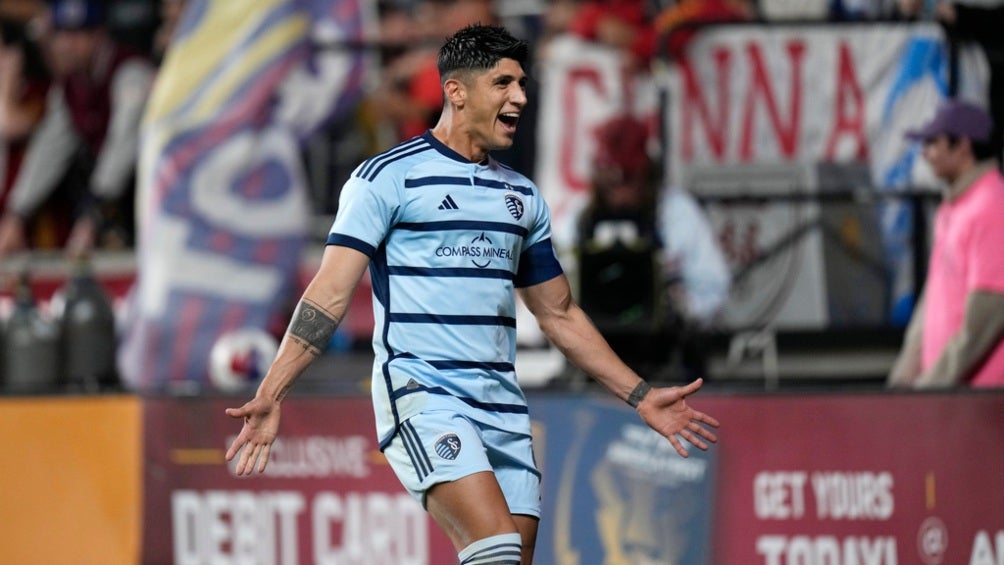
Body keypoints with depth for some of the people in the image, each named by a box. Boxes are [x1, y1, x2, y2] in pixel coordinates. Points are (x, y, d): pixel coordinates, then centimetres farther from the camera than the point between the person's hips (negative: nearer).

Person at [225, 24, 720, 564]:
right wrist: (271, 393, -17)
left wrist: (641, 396, 24)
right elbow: (330, 294, -8)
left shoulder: (521, 195, 17)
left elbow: (559, 315, 26)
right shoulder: (388, 177, -2)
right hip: (420, 394, -7)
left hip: (502, 408, 7)